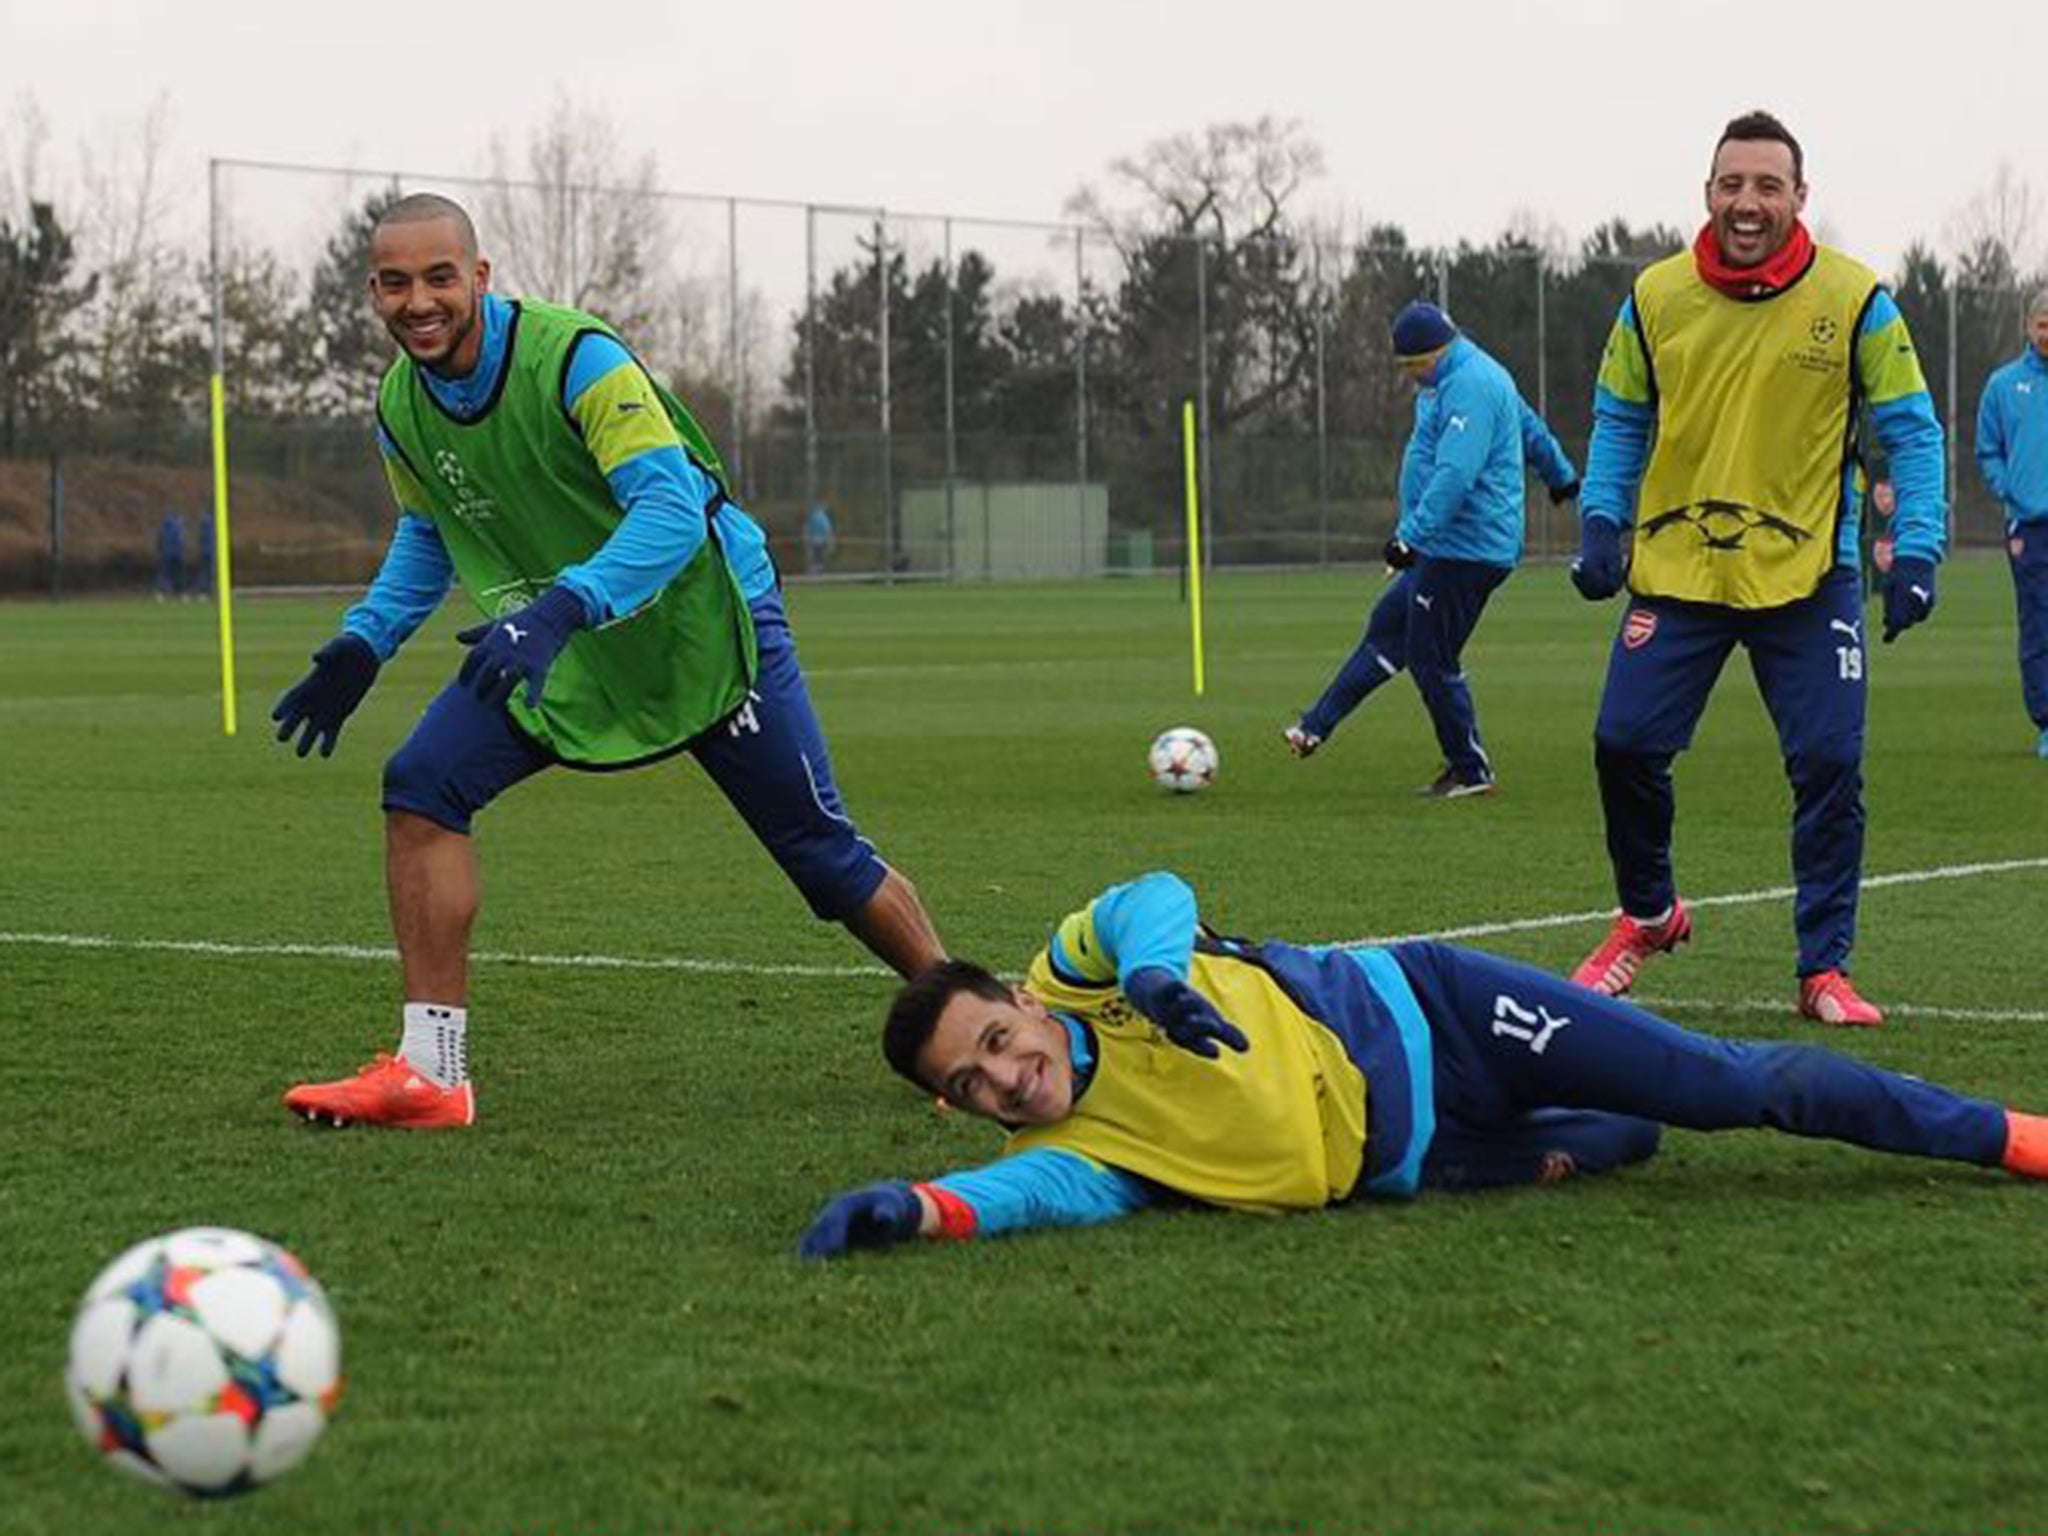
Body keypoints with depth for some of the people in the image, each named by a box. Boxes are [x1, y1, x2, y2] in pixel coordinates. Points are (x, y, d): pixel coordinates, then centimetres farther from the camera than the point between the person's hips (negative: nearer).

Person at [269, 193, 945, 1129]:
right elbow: (426, 540, 15)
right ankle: (430, 1073, -13)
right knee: (421, 787, -14)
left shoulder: (572, 358, -26)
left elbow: (673, 508, -33)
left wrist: (561, 608, -45)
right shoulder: (400, 409, -4)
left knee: (822, 853, -3)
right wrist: (363, 647, 2)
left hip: (700, 625, -6)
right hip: (552, 651, 6)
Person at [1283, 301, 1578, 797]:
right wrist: (1562, 476, 45)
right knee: (1385, 630, 13)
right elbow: (1531, 430, 30)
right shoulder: (1465, 378, 16)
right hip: (1444, 550, 11)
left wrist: (1412, 536, -30)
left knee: (1432, 660, -5)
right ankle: (1316, 728, 18)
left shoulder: (1468, 387, -19)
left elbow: (1454, 475, -28)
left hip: (1466, 549, -11)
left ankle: (1470, 772, 4)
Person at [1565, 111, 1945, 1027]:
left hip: (1807, 575, -2)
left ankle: (1825, 967, 6)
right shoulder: (1656, 297, 1)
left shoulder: (1854, 300, -6)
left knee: (1829, 764, -7)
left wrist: (1915, 550, -13)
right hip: (1675, 569, 2)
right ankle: (1647, 915, 24)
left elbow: (1910, 431, -3)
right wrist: (1603, 521, -2)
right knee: (1625, 743, -2)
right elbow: (1619, 420, 12)